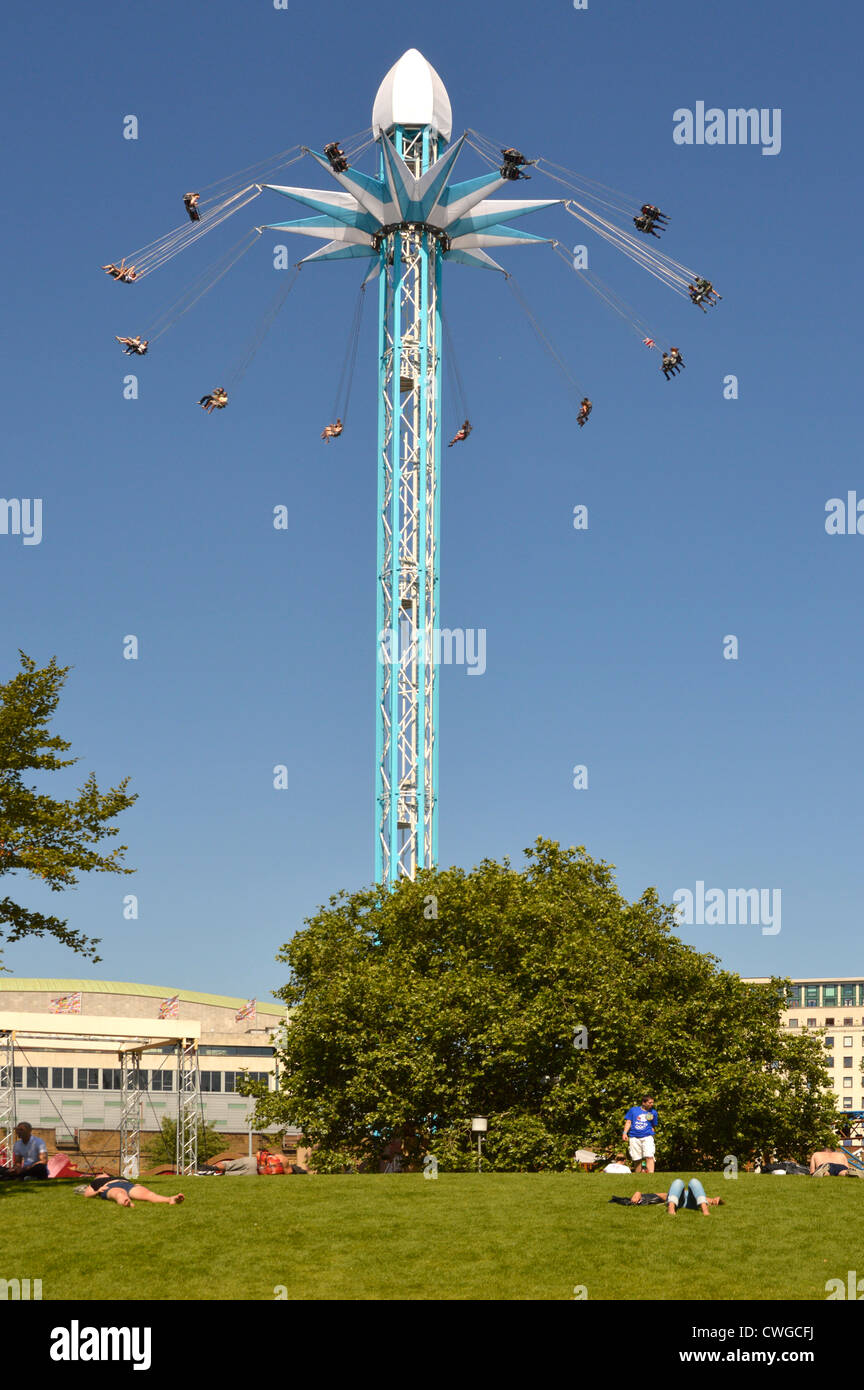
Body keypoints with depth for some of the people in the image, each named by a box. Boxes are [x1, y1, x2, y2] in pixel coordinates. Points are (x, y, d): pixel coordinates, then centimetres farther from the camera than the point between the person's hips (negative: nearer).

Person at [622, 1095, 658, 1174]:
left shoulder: (653, 1112, 14)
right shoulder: (633, 1110, 13)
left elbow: (653, 1126, 19)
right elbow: (628, 1122, 9)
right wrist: (625, 1133, -4)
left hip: (647, 1137, -1)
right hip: (634, 1137, 1)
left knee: (649, 1157, -18)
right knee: (637, 1160, 2)